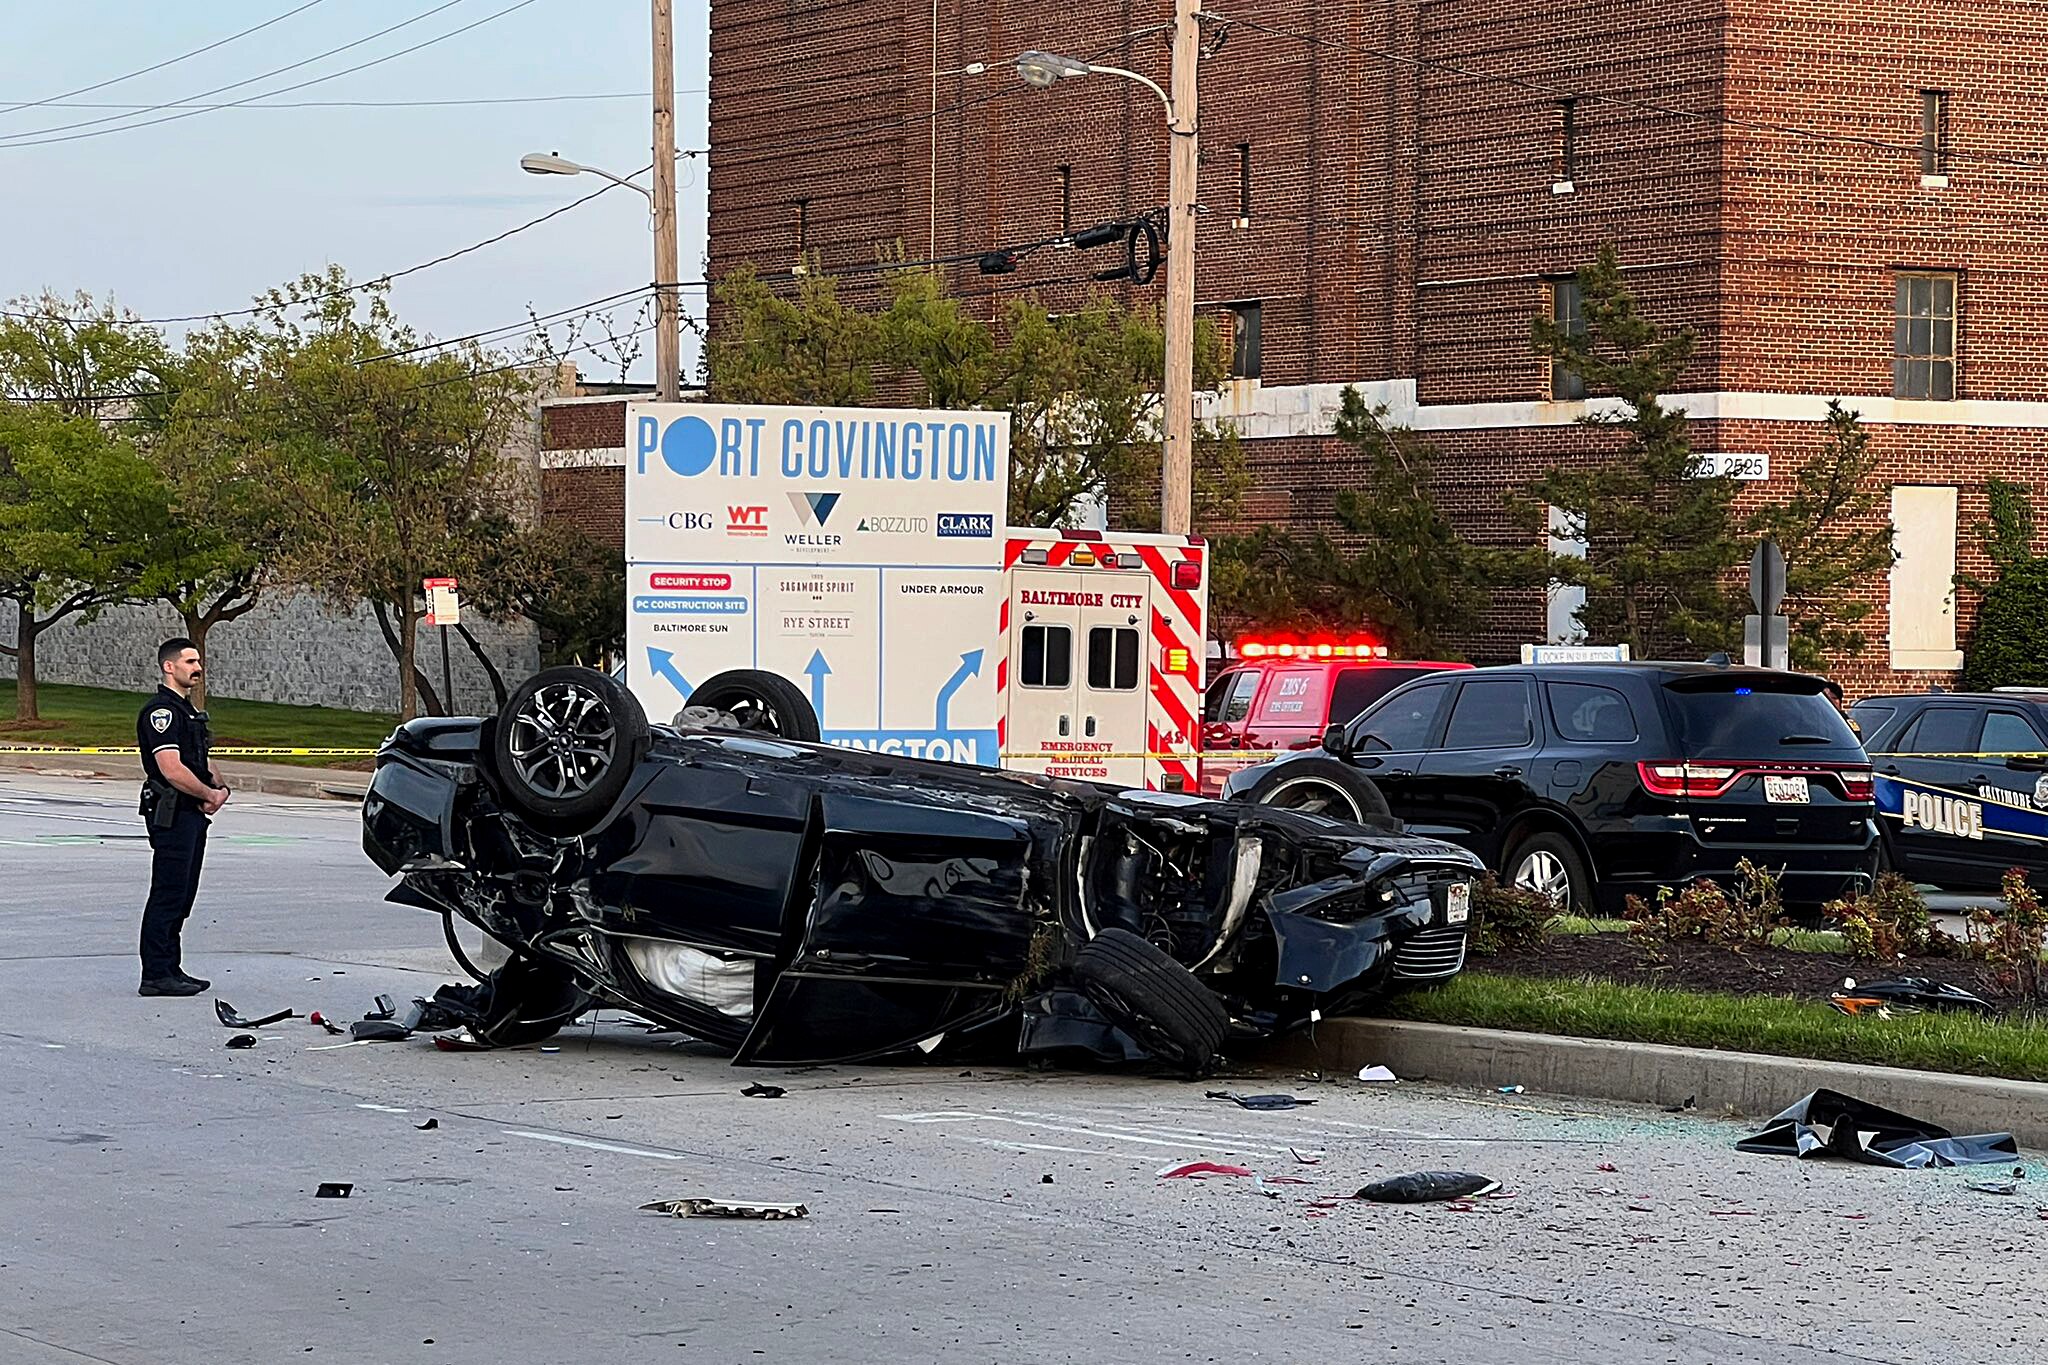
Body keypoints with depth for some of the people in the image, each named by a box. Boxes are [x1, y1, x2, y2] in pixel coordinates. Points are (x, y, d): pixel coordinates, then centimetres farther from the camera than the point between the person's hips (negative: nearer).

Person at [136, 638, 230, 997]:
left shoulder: (188, 710, 19)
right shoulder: (161, 711, -14)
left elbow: (201, 762, 23)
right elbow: (171, 769, -22)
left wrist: (220, 788, 2)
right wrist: (211, 795, -13)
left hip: (193, 814, 10)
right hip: (172, 815, -10)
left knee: (182, 897, 13)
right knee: (168, 895, -9)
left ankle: (170, 970, 19)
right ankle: (156, 975, -8)